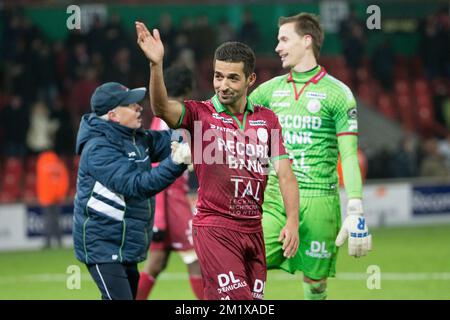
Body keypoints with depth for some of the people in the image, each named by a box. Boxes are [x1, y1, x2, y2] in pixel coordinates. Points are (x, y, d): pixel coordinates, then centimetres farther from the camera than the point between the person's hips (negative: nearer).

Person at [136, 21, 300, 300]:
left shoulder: (267, 119, 9)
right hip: (214, 227, -5)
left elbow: (285, 174, 4)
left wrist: (293, 222, -10)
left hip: (253, 229, 5)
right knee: (237, 299, -18)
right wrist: (156, 65, -39)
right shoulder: (200, 113, -2)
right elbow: (162, 108, -22)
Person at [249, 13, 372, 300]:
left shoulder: (336, 93, -2)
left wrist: (356, 214, -12)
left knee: (315, 284, 0)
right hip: (275, 199, 4)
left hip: (318, 201, -4)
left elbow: (349, 157, -6)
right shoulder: (271, 89, 11)